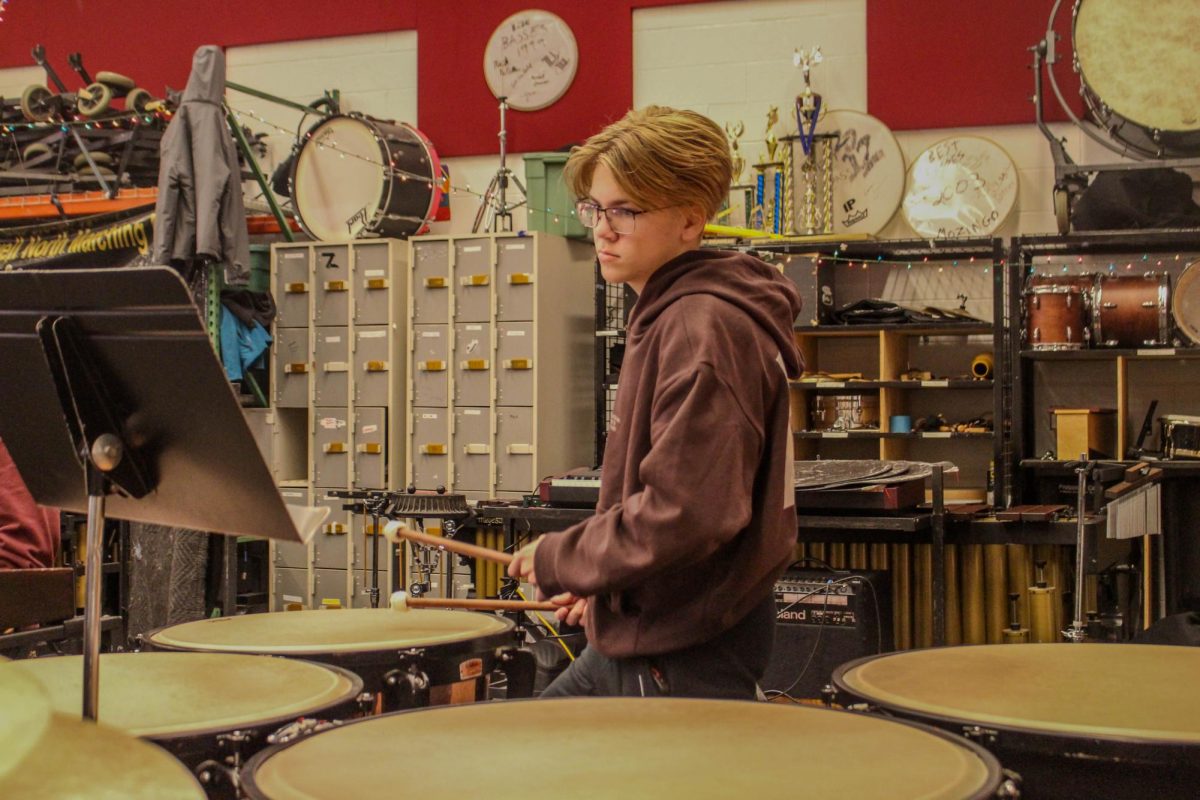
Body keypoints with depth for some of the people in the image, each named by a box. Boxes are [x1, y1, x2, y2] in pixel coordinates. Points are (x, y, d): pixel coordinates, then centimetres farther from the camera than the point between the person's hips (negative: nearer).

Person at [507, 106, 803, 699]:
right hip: (638, 638, 11)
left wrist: (559, 561, -16)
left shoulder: (704, 328, -21)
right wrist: (602, 584, 12)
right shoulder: (663, 317, 12)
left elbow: (683, 512, -29)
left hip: (689, 659, -11)